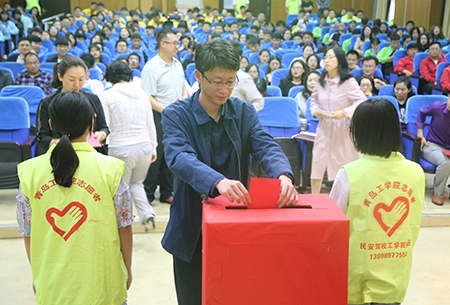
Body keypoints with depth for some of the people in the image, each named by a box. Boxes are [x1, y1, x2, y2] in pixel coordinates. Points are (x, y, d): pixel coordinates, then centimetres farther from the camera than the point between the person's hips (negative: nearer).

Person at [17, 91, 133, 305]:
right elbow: (124, 228, -6)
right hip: (102, 286, -2)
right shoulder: (109, 169, -13)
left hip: (51, 287, 2)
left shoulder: (30, 172, -6)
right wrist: (127, 270, 10)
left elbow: (27, 233, 2)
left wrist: (37, 275, 17)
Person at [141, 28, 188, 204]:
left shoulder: (177, 64, 11)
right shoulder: (151, 67, -12)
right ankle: (148, 195, 12)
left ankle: (167, 193, 24)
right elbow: (147, 97, -16)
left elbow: (184, 86, 22)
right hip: (158, 117, -7)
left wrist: (184, 101, 2)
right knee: (156, 155, -1)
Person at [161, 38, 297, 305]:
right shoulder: (176, 114, -10)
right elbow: (179, 157, -27)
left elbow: (266, 146, -12)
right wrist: (218, 181, -47)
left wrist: (283, 175, -35)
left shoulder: (244, 111, 2)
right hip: (193, 229, -2)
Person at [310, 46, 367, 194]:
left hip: (343, 128, -4)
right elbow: (314, 99, 19)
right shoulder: (321, 81, 5)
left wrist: (344, 112, -25)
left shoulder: (348, 82, -12)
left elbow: (362, 102, -14)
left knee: (346, 165, 6)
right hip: (324, 126, 4)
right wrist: (315, 110, -2)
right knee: (317, 161, 2)